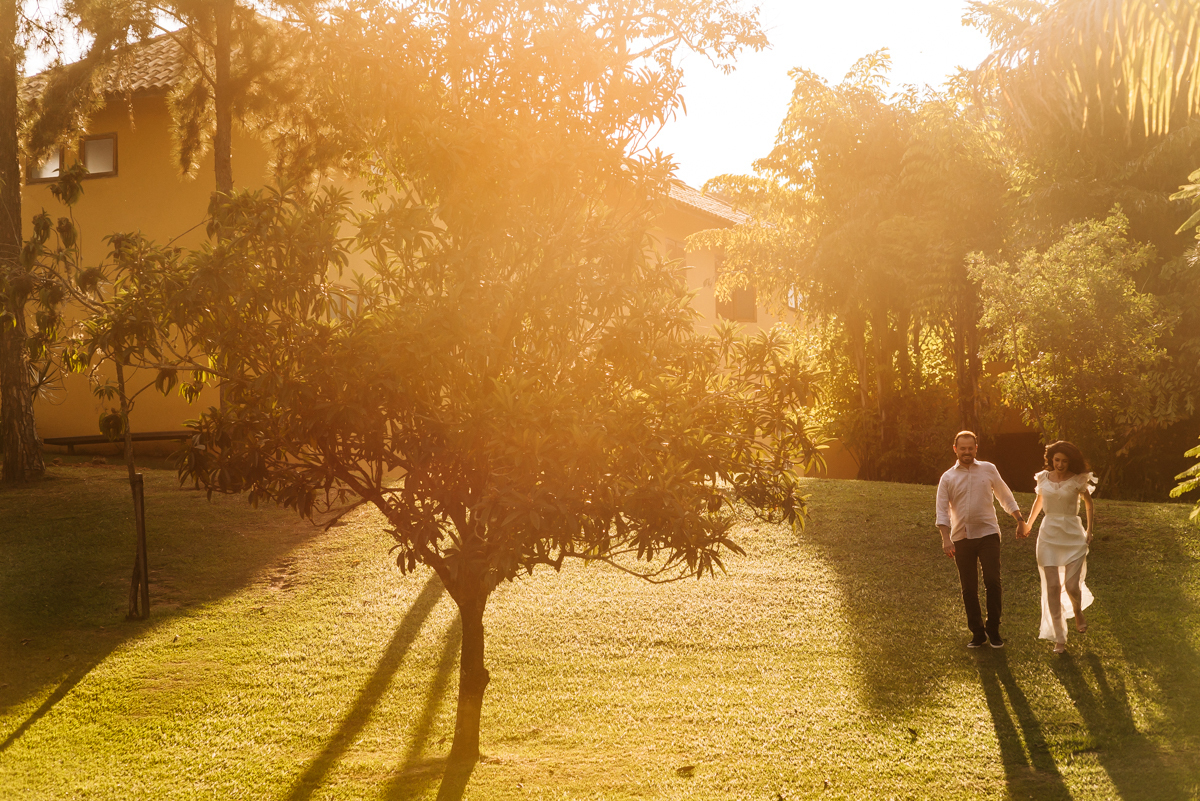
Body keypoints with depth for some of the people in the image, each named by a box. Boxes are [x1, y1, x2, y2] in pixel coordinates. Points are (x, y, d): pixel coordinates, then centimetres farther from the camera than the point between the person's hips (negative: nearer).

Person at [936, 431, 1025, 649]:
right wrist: (946, 539, -12)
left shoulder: (988, 469, 7)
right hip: (961, 538, 1)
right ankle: (977, 633, 15)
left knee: (993, 583, -9)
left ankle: (993, 630, 5)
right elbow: (942, 510, -1)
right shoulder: (947, 478, 5)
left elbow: (1005, 496, 17)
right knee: (969, 589, 4)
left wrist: (1020, 520, 12)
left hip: (988, 534, -1)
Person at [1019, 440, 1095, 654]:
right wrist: (1028, 524, 27)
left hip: (1073, 535, -2)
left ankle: (1078, 611, 28)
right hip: (1049, 535, 2)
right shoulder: (1043, 478, 3)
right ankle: (1059, 638, 5)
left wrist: (1089, 530, 6)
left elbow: (1089, 504, 11)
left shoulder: (1078, 480, -5)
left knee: (1072, 585, -10)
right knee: (1052, 587, -3)